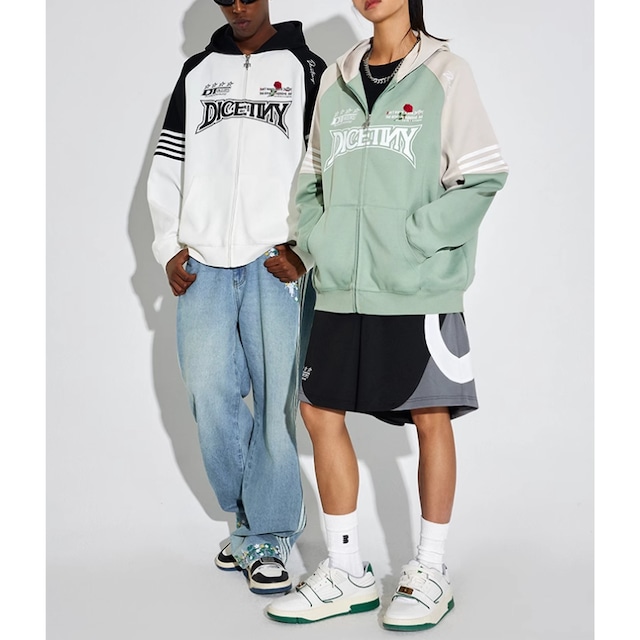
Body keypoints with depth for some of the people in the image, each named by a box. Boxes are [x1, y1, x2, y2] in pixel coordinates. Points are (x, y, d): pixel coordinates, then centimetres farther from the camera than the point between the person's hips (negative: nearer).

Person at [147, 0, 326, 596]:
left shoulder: (305, 69, 6)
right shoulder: (197, 71, 17)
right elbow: (165, 167, 17)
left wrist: (304, 249, -10)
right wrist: (170, 246, 6)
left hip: (273, 266, -3)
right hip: (203, 266, 3)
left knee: (274, 401, -4)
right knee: (211, 397, 2)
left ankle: (266, 536, 7)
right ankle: (250, 517, 20)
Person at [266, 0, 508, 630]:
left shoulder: (443, 71, -1)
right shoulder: (335, 81, 12)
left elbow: (483, 177, -7)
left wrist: (408, 240, -13)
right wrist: (319, 238, 1)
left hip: (420, 289, -5)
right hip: (342, 290, 5)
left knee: (432, 418, 4)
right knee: (320, 411, 6)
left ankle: (430, 570, 20)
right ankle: (347, 571, 20)